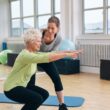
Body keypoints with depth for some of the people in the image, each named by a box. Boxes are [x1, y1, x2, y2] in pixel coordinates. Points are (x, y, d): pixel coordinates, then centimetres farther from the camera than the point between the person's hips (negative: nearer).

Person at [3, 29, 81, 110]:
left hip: (23, 85, 10)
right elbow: (46, 58, -37)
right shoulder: (25, 55, -27)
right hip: (11, 88, -10)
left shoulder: (33, 53, 1)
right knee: (37, 99, -25)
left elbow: (49, 54, -1)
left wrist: (68, 52, -9)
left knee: (44, 94, 8)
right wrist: (67, 54, -34)